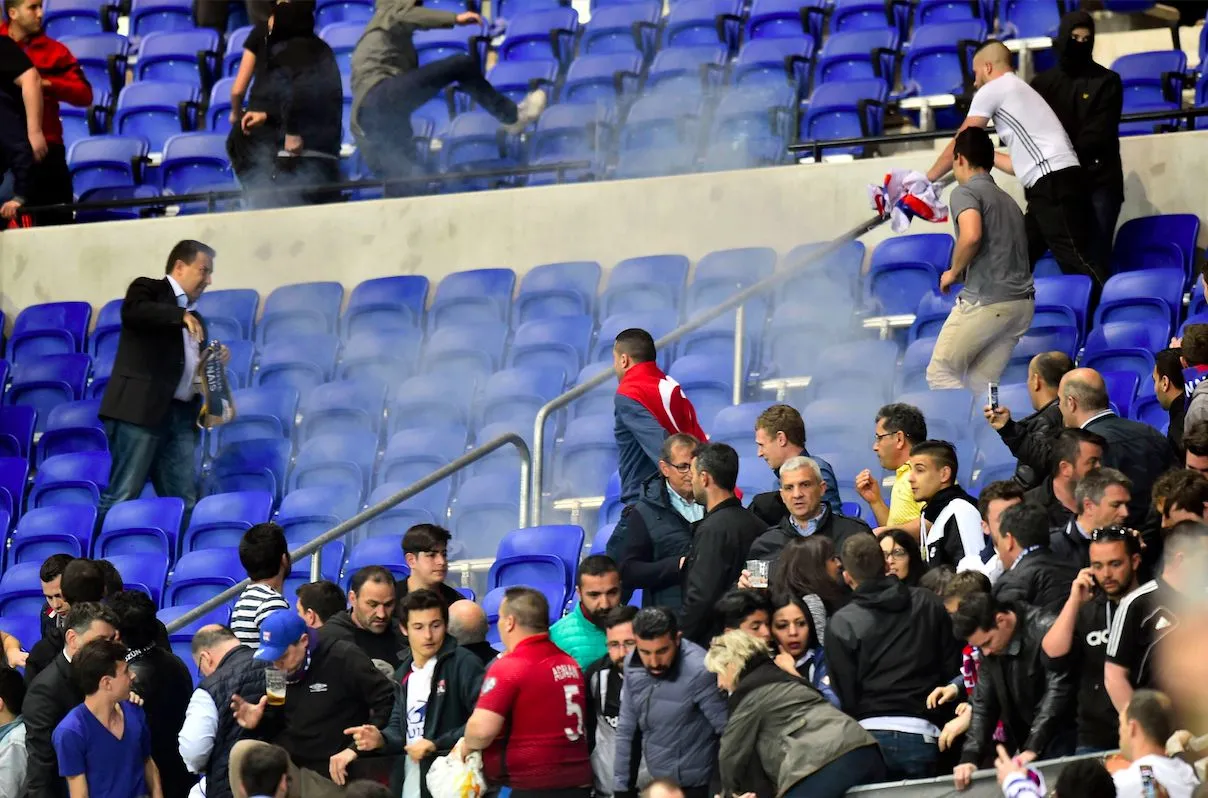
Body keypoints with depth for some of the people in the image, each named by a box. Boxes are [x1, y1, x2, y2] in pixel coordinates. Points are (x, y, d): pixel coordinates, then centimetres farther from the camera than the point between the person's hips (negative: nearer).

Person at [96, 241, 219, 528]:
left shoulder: (194, 318, 24)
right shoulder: (148, 289, 3)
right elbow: (133, 311, -21)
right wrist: (181, 316, -24)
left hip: (181, 415, 8)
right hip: (141, 409, -8)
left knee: (184, 502, 2)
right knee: (122, 496, -11)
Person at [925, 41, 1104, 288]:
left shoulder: (992, 91, 4)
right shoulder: (1019, 90, 29)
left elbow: (959, 147, 10)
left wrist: (928, 177, 23)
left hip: (1052, 184, -9)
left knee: (1079, 264, -15)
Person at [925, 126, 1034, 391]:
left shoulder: (966, 193, -4)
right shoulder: (1007, 199, 22)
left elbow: (971, 235, -22)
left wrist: (954, 272, -6)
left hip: (985, 301, -8)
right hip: (1023, 303, 8)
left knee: (940, 374, 3)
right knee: (981, 384, 12)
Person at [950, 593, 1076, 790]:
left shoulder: (1047, 632, -18)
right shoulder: (990, 650, 4)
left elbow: (1057, 692, -23)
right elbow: (983, 705, 7)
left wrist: (1032, 749, -27)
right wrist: (970, 757, -6)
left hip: (1060, 740, -7)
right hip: (1022, 742, 7)